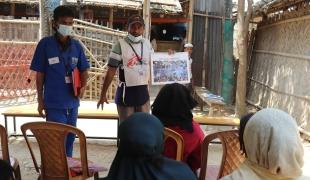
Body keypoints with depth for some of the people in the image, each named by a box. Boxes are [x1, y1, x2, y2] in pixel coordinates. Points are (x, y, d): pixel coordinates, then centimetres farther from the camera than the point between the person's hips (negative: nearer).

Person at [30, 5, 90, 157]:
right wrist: (40, 101, -2)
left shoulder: (76, 45, 3)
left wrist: (83, 85, -5)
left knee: (69, 138, 16)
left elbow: (84, 70, 12)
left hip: (72, 102, 4)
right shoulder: (45, 44, -6)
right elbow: (40, 74, -2)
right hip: (54, 102, -4)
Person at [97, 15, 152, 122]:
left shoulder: (148, 44, 4)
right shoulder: (120, 45, -9)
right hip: (126, 92, -4)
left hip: (143, 92, 4)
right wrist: (103, 94, -8)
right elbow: (111, 70, -9)